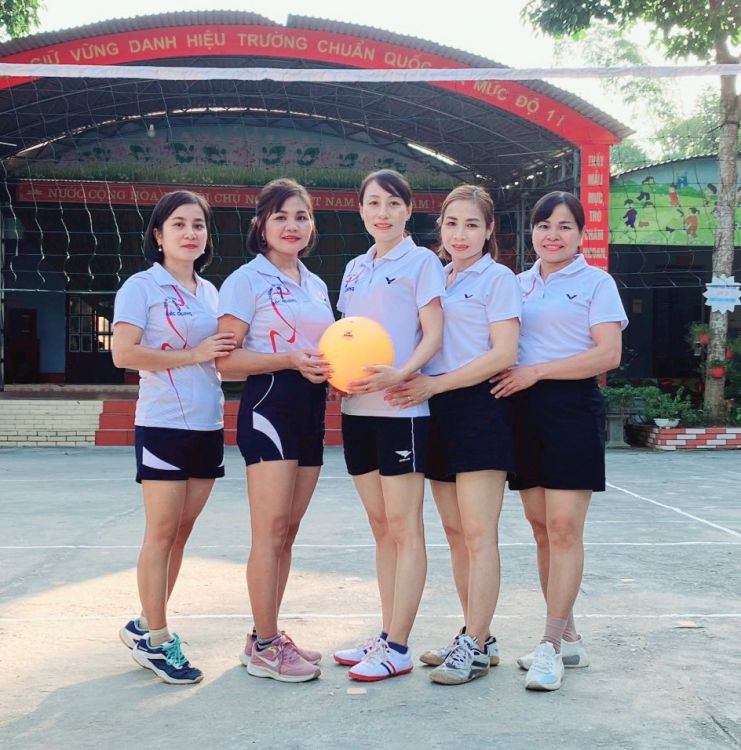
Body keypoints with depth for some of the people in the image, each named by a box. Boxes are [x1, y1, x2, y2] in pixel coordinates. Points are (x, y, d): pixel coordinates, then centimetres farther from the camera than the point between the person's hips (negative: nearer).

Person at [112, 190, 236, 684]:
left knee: (181, 532, 10)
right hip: (163, 425, -7)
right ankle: (155, 641, 6)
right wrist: (194, 354, -16)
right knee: (163, 532, -3)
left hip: (208, 426, 7)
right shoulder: (142, 286, -5)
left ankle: (146, 625, 23)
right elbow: (124, 353, -16)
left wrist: (227, 354, 2)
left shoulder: (209, 291, 15)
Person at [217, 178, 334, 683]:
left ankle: (269, 634, 19)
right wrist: (290, 359, -21)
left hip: (311, 409, 7)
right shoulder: (247, 280, -3)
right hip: (269, 404, -7)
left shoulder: (316, 285, 18)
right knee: (271, 530, -9)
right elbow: (227, 361, -10)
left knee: (288, 531, 10)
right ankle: (263, 648, -1)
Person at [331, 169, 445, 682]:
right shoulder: (355, 269, 17)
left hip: (401, 406, -7)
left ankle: (398, 648, 0)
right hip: (358, 408, 7)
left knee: (403, 526, -4)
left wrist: (399, 374, -26)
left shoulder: (421, 262, -2)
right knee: (381, 525, 11)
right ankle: (387, 636, 18)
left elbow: (433, 335, -9)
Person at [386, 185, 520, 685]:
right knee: (455, 532, 10)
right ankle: (477, 636, 20)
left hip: (480, 406, -7)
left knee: (478, 534, -7)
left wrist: (434, 384, -17)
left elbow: (504, 353, -12)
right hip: (439, 414, 7)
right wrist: (414, 385, -2)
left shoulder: (497, 278, -2)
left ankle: (475, 648, -3)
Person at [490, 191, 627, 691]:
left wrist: (537, 371, -15)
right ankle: (569, 638, 18)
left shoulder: (596, 283, 0)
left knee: (564, 527, -9)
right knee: (542, 528, 8)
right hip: (524, 410, 6)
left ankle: (552, 646, -6)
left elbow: (608, 354, -11)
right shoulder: (518, 285, 16)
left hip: (572, 407, -6)